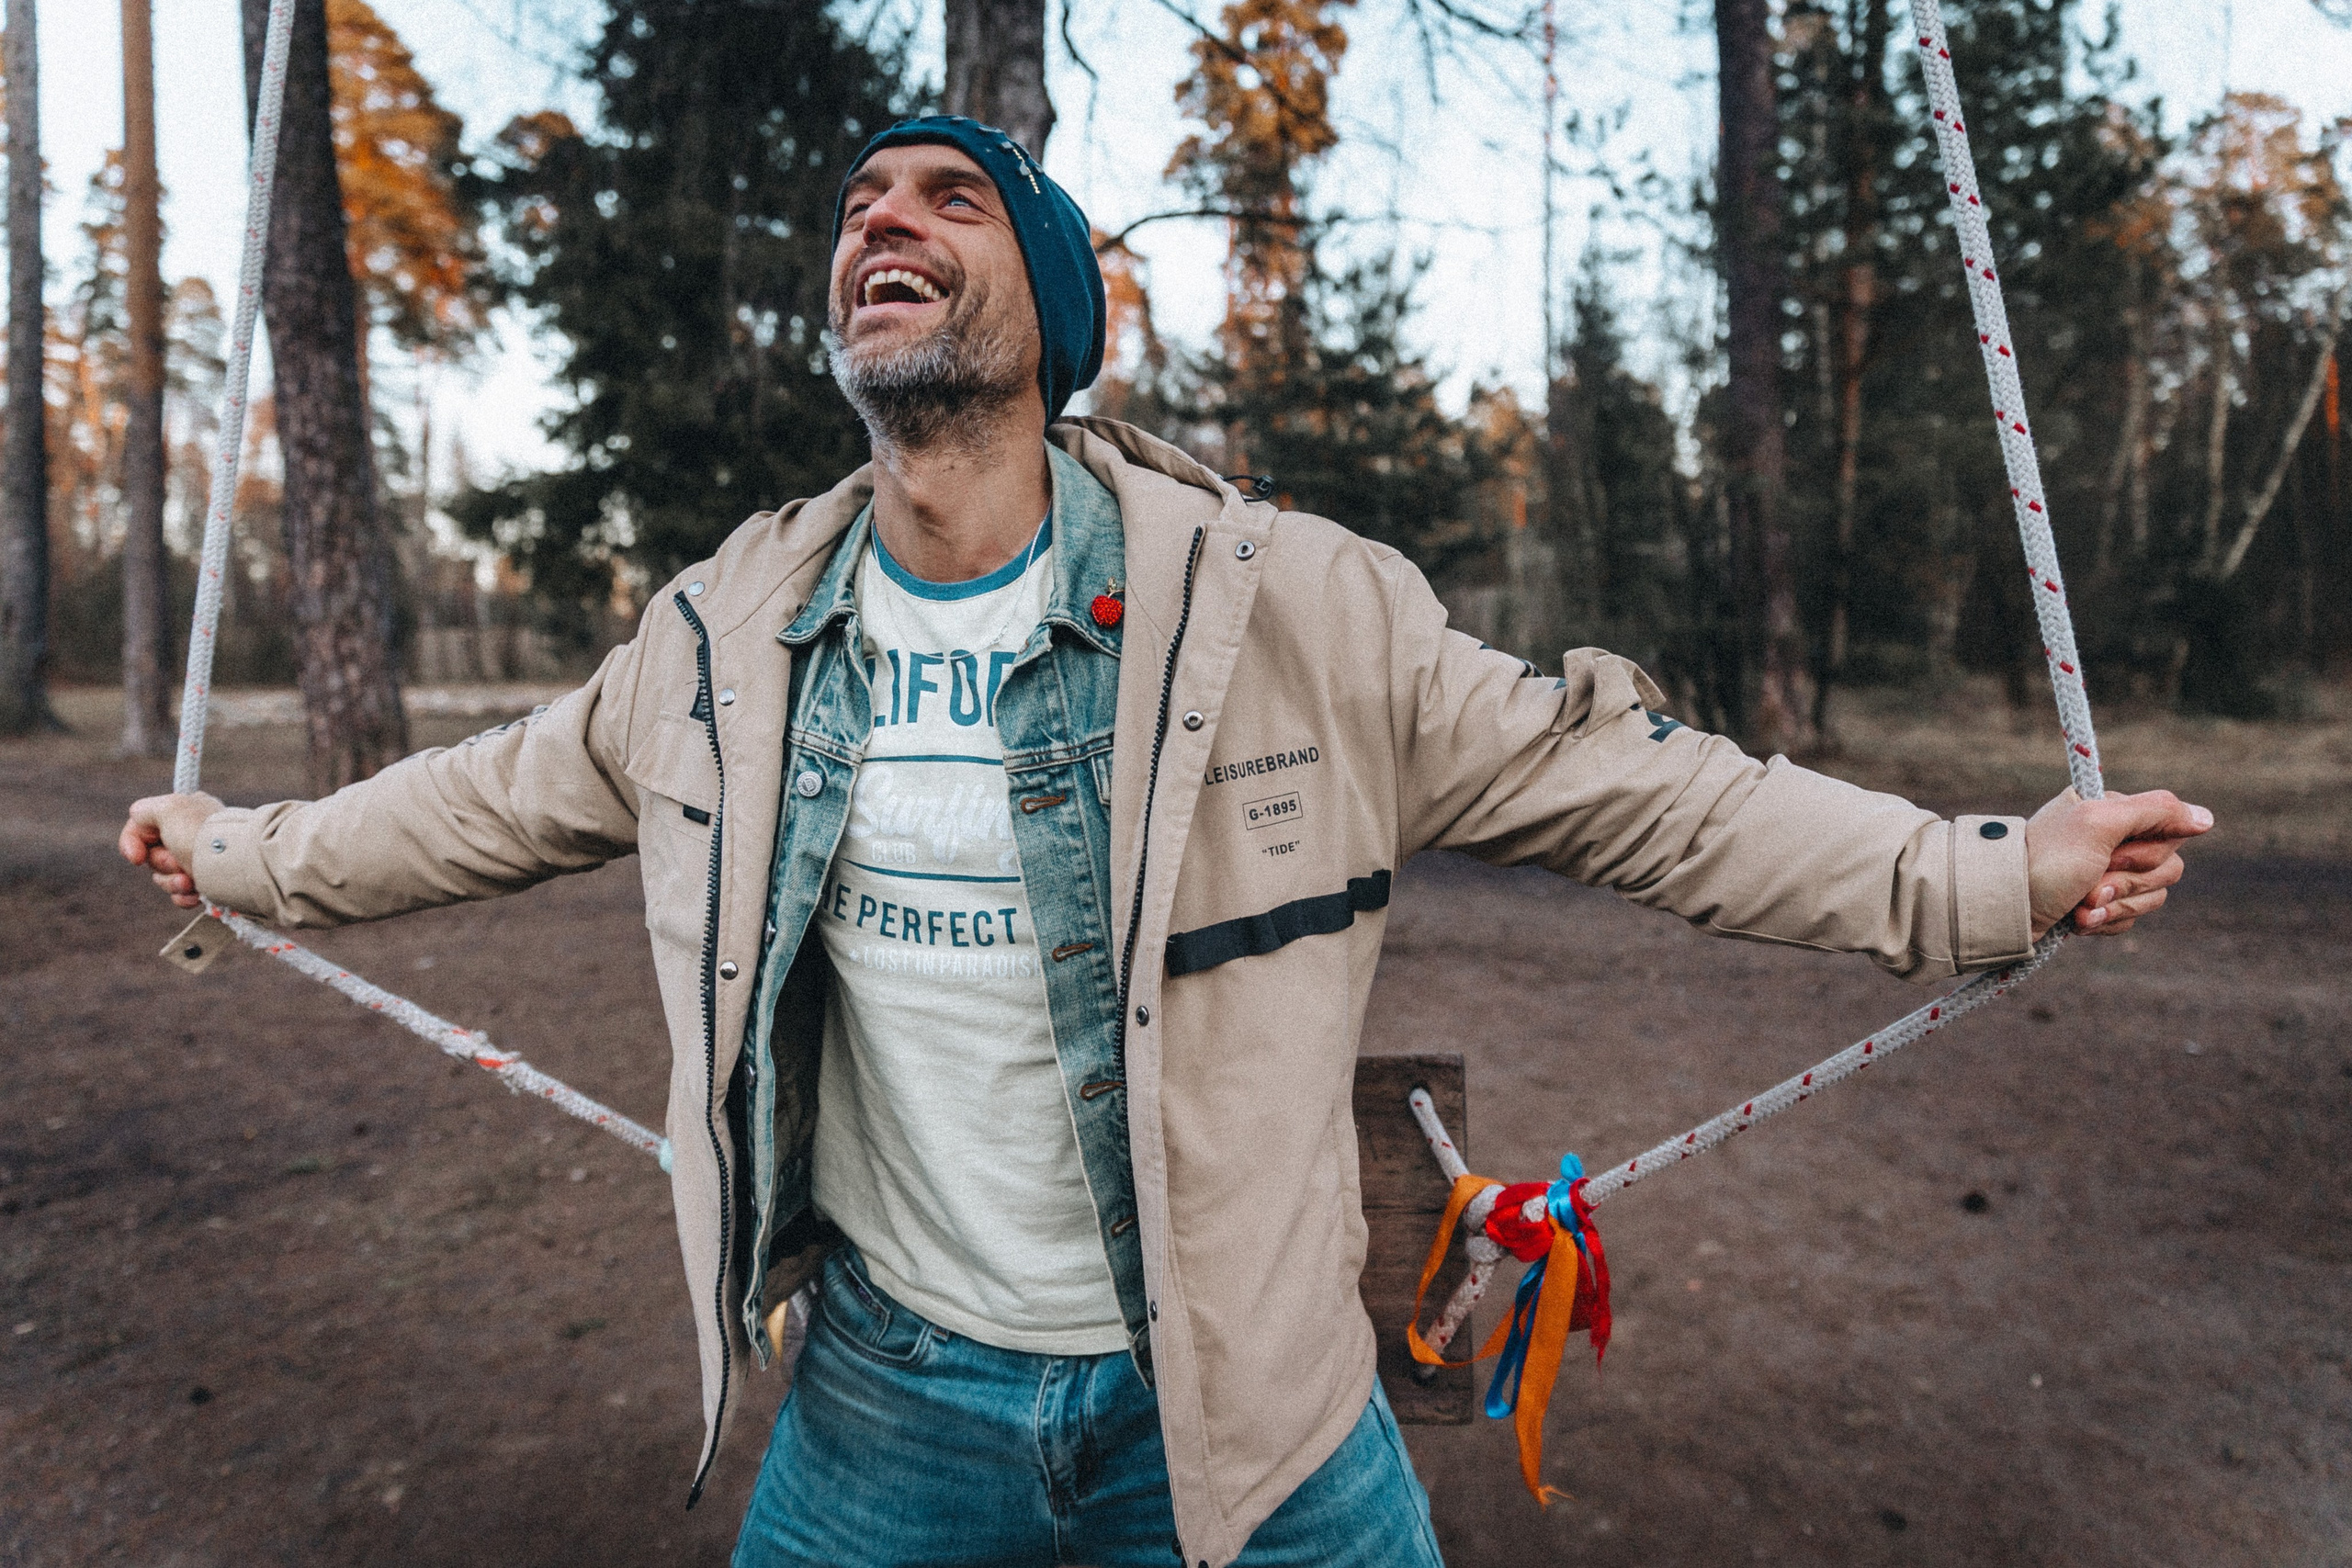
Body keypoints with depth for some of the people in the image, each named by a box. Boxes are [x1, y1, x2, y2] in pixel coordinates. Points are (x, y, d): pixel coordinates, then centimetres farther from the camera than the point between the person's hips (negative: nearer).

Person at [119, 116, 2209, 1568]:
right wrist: (248, 849, 25)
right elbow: (504, 796, 14)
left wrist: (1987, 872, -11)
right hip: (885, 1398, 3)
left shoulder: (1297, 609, -14)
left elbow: (1611, 778, -9)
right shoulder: (723, 641, -2)